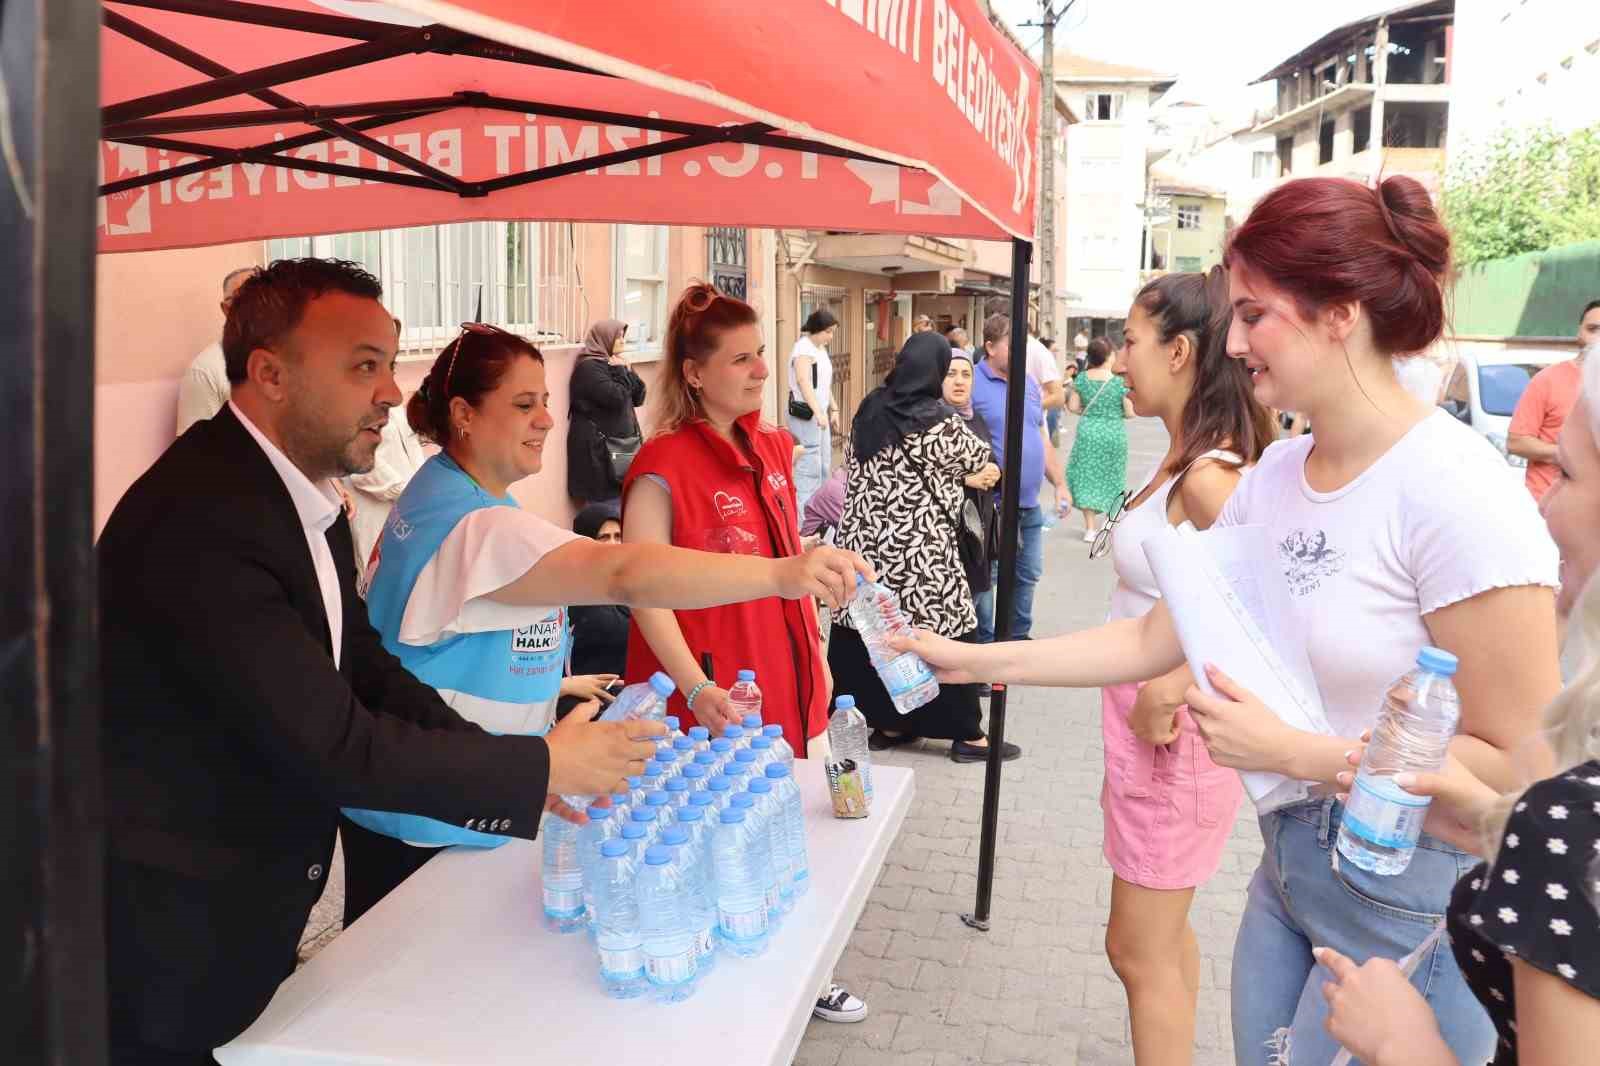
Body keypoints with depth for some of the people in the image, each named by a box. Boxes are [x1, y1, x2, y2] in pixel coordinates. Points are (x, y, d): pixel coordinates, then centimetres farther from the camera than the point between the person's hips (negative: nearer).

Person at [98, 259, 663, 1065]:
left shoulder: (303, 494, 2)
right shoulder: (199, 519, -28)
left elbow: (361, 665, 7)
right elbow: (334, 744, -29)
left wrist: (513, 774, -5)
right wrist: (541, 767, -20)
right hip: (170, 945, -8)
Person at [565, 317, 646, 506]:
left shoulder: (616, 363, 18)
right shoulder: (589, 367, -9)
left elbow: (639, 397, 15)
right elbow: (616, 398, -18)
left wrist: (628, 371, 3)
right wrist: (620, 371, -5)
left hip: (622, 443, 8)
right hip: (599, 447, -8)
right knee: (605, 501, -10)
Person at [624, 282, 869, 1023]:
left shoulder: (773, 450, 7)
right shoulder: (662, 470, -16)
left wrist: (818, 657, 16)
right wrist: (697, 690, -30)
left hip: (788, 684, 7)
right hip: (715, 705, -7)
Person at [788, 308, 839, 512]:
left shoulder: (822, 349, 14)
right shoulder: (803, 348, -15)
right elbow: (803, 381, -29)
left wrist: (833, 410, 17)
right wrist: (818, 412, -39)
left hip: (820, 414, 10)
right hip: (805, 415, -10)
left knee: (824, 467, 14)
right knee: (809, 468, -11)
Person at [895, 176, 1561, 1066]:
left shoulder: (1455, 492, -23)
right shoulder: (1274, 476, 0)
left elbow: (1519, 766, -20)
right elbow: (1152, 640, 5)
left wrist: (1294, 753, -24)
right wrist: (976, 661, 2)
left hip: (1412, 905, -6)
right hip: (1290, 866, 7)